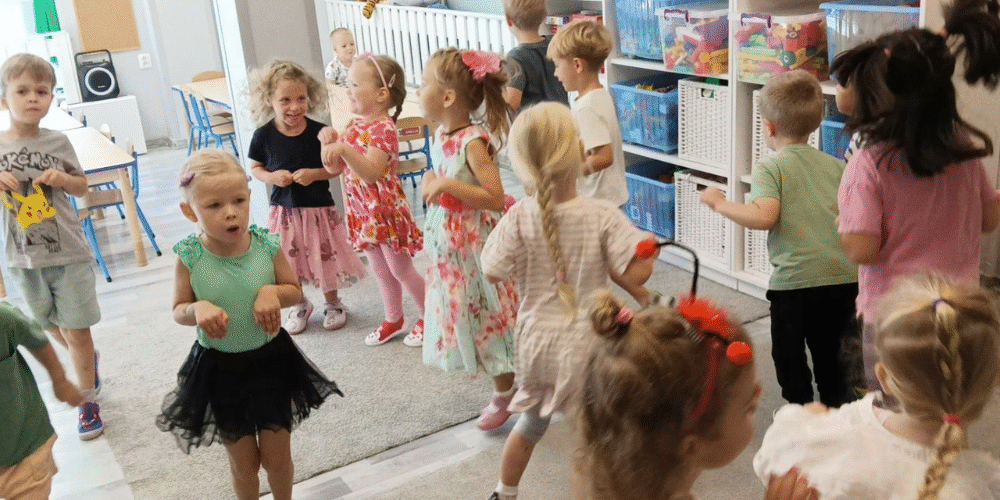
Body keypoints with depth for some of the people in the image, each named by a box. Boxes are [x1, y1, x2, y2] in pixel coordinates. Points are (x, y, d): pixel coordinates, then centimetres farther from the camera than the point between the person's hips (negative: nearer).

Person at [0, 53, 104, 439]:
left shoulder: (57, 142, -6)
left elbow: (82, 187, 6)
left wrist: (62, 179, -15)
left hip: (68, 252, -2)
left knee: (76, 332, 3)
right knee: (50, 326, 20)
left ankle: (87, 401, 20)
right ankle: (88, 360, 49)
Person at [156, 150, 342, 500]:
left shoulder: (266, 246, -15)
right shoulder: (190, 258, -17)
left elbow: (296, 292, -2)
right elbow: (179, 310, -4)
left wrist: (272, 291, -22)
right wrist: (198, 309, -26)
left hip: (271, 360, 1)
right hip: (219, 369, -1)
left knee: (277, 457, 15)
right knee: (243, 461, 16)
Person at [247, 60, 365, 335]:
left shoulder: (319, 132, -12)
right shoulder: (263, 136, -7)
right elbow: (255, 168, 7)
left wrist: (315, 173, -20)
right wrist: (271, 177, -13)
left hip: (319, 209, -1)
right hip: (284, 211, 2)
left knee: (325, 258, 10)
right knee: (288, 263, 12)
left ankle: (332, 303, 37)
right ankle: (299, 305, 40)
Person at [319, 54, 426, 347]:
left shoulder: (383, 128, -20)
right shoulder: (354, 126, 6)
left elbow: (371, 172, -34)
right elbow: (334, 169, 7)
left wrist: (344, 149, -43)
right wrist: (329, 143, -9)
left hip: (385, 210, -8)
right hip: (362, 212, 8)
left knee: (401, 270, 5)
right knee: (380, 270, 19)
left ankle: (429, 317, 24)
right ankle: (393, 319, 35)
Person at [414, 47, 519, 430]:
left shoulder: (474, 141, -22)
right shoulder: (441, 134, 4)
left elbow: (495, 198, -27)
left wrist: (445, 185, -27)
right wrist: (432, 181, 3)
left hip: (475, 242, -9)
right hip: (450, 243, 9)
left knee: (487, 316, 5)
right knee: (467, 315, 18)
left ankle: (505, 394, 25)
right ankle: (504, 387, 36)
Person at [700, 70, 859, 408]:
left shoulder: (770, 168, -7)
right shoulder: (835, 166, 10)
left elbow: (764, 216, -22)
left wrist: (720, 203, -10)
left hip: (794, 279, -6)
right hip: (844, 276, 6)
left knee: (789, 357, 12)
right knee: (829, 354, 23)